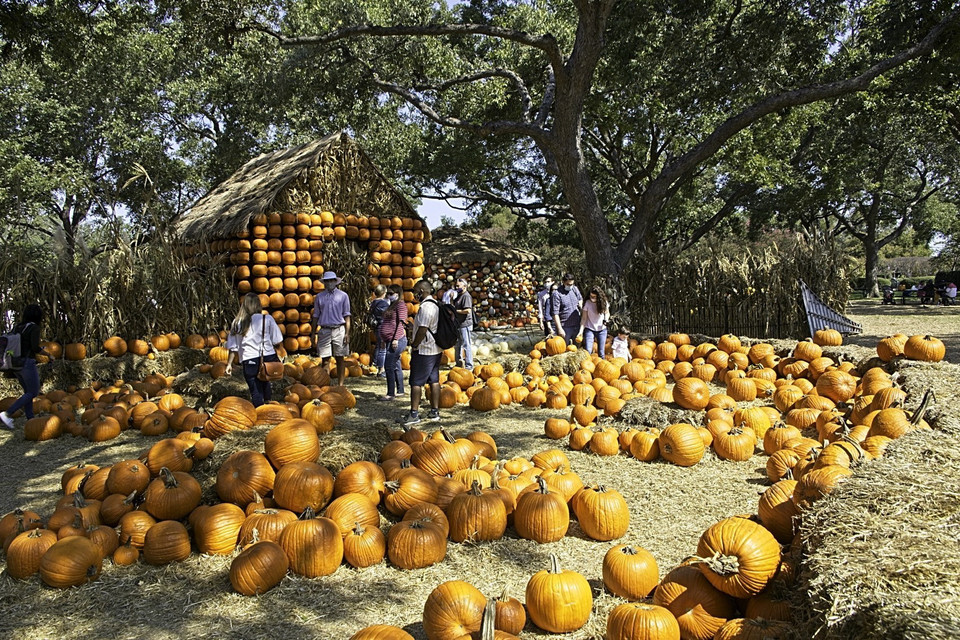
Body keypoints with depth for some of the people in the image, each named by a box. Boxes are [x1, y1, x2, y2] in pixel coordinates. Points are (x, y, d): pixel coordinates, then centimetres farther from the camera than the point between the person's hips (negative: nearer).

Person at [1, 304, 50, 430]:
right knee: (34, 392, -1)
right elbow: (35, 348, -18)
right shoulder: (34, 328, -10)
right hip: (28, 363, -8)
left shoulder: (18, 327, 11)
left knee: (28, 392, 15)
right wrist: (48, 354, -2)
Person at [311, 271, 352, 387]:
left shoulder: (343, 296, 6)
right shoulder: (319, 297, 10)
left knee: (340, 359, 2)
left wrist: (347, 333, -4)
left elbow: (346, 316, 4)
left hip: (339, 330, -1)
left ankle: (340, 385, 7)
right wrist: (313, 333, 7)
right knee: (325, 360, 0)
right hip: (324, 330, 1)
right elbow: (316, 316, 13)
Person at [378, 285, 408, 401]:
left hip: (396, 340, -10)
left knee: (389, 366, -11)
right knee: (396, 366, 13)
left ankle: (391, 394, -8)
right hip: (390, 340, 10)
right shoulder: (392, 305, 21)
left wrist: (395, 339, -21)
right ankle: (400, 391, 20)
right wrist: (384, 340, 22)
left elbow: (401, 322, -17)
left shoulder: (400, 304, -8)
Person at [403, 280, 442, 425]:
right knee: (434, 380, 12)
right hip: (436, 349, 10)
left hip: (423, 351, -10)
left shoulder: (426, 306, -18)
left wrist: (414, 344, -11)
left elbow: (422, 329, -24)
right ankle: (435, 412, 16)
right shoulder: (436, 304, 12)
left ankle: (414, 414, -1)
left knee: (416, 382, -3)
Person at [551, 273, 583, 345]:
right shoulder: (556, 294, -13)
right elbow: (555, 314, -16)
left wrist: (580, 305, 7)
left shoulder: (575, 289, 6)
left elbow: (580, 299, 29)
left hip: (577, 325, 6)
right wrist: (560, 329, -19)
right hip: (565, 327, -6)